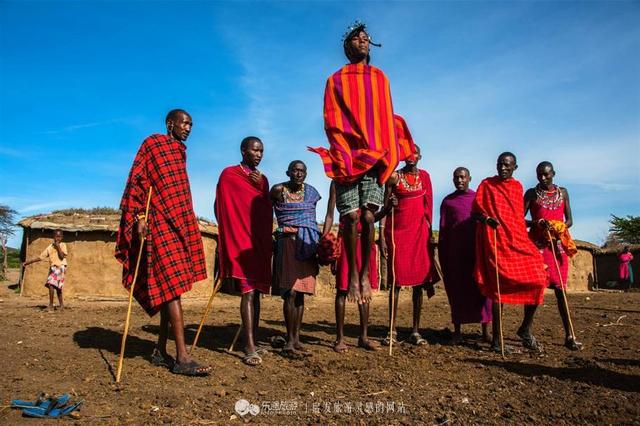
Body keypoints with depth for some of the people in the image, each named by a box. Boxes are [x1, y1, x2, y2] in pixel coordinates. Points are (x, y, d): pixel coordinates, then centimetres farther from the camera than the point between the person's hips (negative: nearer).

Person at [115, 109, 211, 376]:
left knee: (170, 289, 8)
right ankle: (182, 358, -13)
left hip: (179, 224, 8)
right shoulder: (153, 144, 1)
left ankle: (161, 351, 16)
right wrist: (138, 217, -17)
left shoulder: (180, 151, 22)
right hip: (159, 224, -8)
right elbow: (136, 180, -7)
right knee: (172, 286, -13)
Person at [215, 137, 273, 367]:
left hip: (260, 241, 7)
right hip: (240, 241, -7)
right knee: (248, 291, -14)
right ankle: (250, 348, -14)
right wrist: (233, 234, -7)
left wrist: (261, 187, 2)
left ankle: (253, 341, 16)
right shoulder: (229, 175, -2)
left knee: (257, 292, 8)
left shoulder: (262, 179, 17)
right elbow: (221, 208, -4)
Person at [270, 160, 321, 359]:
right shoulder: (278, 190, -1)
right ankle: (289, 341, -4)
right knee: (290, 292, -11)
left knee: (301, 293, 5)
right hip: (288, 243, -5)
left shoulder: (311, 192, 13)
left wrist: (319, 242, 14)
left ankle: (297, 339, 10)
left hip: (308, 245, 5)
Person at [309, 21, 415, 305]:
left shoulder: (380, 78, 18)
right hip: (346, 158, -1)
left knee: (368, 217, -10)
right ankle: (353, 273, 7)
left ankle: (366, 273, 2)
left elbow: (387, 120, 14)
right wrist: (344, 154, -10)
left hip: (376, 158, 1)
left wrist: (389, 158, 3)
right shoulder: (336, 80, 11)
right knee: (351, 218, -7)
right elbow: (331, 122, 4)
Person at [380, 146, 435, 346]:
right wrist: (382, 234, -7)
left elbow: (428, 204, 11)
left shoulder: (424, 176, 10)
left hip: (419, 230, 2)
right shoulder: (394, 177, 2)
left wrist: (429, 228, 3)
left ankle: (416, 330, 8)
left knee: (419, 279, 1)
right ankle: (392, 330, 5)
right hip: (397, 230, -2)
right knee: (396, 280, 0)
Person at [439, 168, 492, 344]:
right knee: (457, 288, 2)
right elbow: (443, 229, 10)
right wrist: (442, 255, 4)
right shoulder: (447, 201, 11)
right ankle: (457, 331, 8)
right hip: (455, 250, 0)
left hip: (478, 248, 0)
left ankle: (485, 330, 6)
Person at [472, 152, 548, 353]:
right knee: (499, 286, -7)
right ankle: (497, 340, 0)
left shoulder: (518, 186, 18)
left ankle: (526, 329, 10)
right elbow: (476, 211, -1)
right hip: (495, 241, -4)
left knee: (537, 279, -9)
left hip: (517, 239, 5)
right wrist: (487, 219, -19)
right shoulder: (487, 184, 6)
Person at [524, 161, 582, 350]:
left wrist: (560, 228, -10)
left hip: (558, 244, 2)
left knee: (560, 288, 1)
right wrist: (537, 223, -19)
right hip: (537, 243, -2)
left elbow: (569, 220, 11)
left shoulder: (562, 192, 12)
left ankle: (569, 336, 3)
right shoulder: (531, 193, 4)